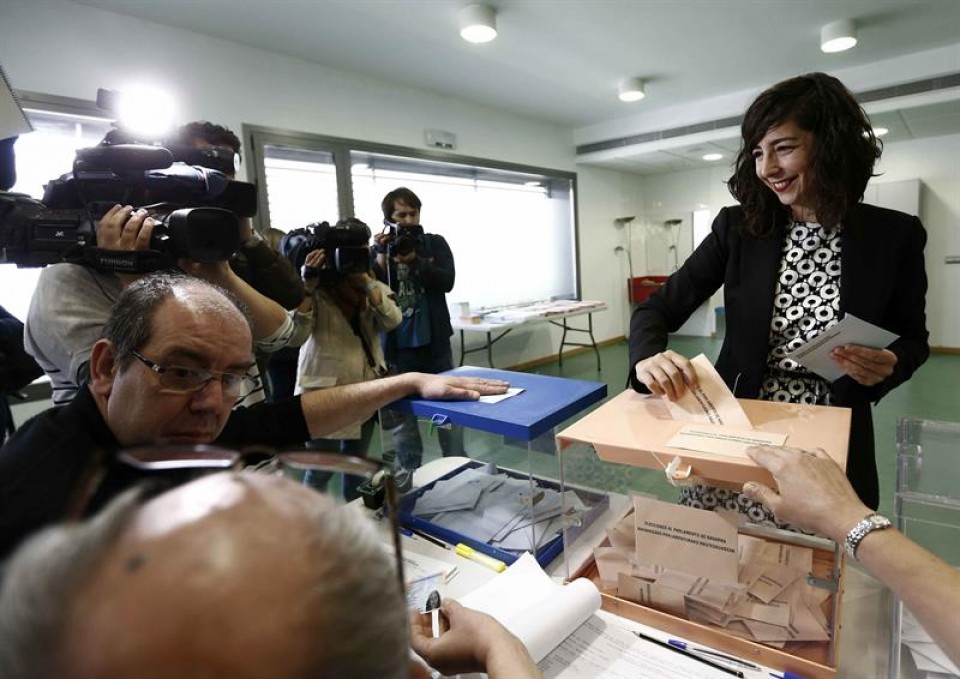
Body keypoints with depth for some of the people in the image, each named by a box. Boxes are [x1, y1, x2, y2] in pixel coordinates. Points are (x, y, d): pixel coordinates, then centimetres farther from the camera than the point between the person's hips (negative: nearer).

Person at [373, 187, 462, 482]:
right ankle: (408, 470, 24)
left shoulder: (435, 243, 4)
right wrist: (382, 259, -16)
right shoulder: (378, 250, 3)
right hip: (396, 345, 0)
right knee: (399, 411, 8)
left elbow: (447, 281, -9)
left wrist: (414, 260, -20)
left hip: (434, 341, 0)